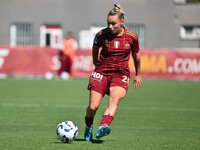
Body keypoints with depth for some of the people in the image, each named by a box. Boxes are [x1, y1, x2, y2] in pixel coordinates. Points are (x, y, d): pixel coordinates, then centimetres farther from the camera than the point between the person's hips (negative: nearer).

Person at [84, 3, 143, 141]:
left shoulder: (132, 37, -3)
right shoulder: (102, 34, -5)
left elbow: (135, 55, 14)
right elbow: (95, 48, 18)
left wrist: (138, 75, 23)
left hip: (121, 74, 0)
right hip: (101, 72, 0)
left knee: (115, 100, -29)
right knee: (93, 106, -8)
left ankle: (104, 127, -50)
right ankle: (88, 127, 24)